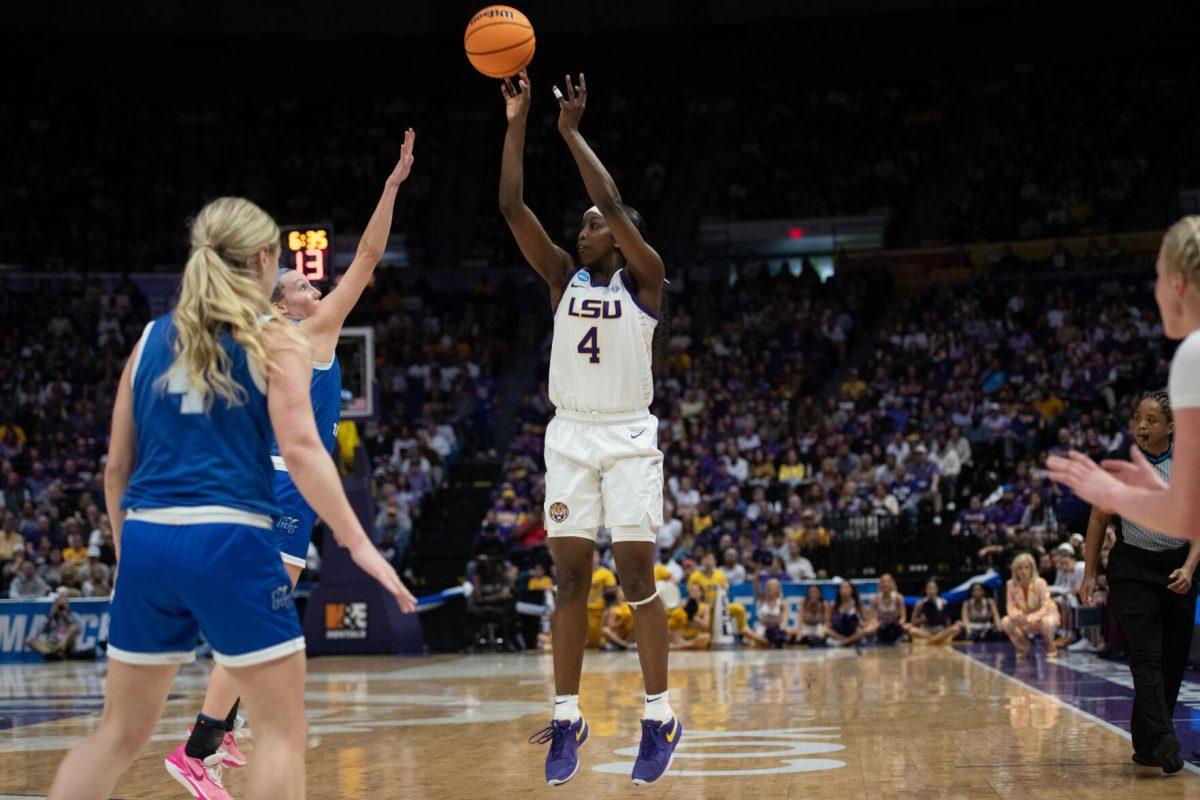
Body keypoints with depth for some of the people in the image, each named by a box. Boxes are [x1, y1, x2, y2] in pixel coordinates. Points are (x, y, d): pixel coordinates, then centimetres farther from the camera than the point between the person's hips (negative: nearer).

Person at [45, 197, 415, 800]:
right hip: (228, 542, -5)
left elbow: (116, 467, 14)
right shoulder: (275, 339, 1)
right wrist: (357, 542, -14)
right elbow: (300, 447, -13)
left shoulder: (152, 338, 14)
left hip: (147, 542, 6)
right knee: (282, 732, 3)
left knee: (119, 734, 15)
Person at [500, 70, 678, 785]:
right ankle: (567, 719, 8)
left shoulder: (644, 277, -2)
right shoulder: (565, 277, 8)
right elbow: (513, 208, -1)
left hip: (629, 438, -4)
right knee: (570, 580, 2)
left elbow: (615, 206, -18)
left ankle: (661, 717, 6)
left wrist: (573, 133, -16)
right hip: (571, 437, 4)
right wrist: (518, 126, -9)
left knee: (638, 580, -3)